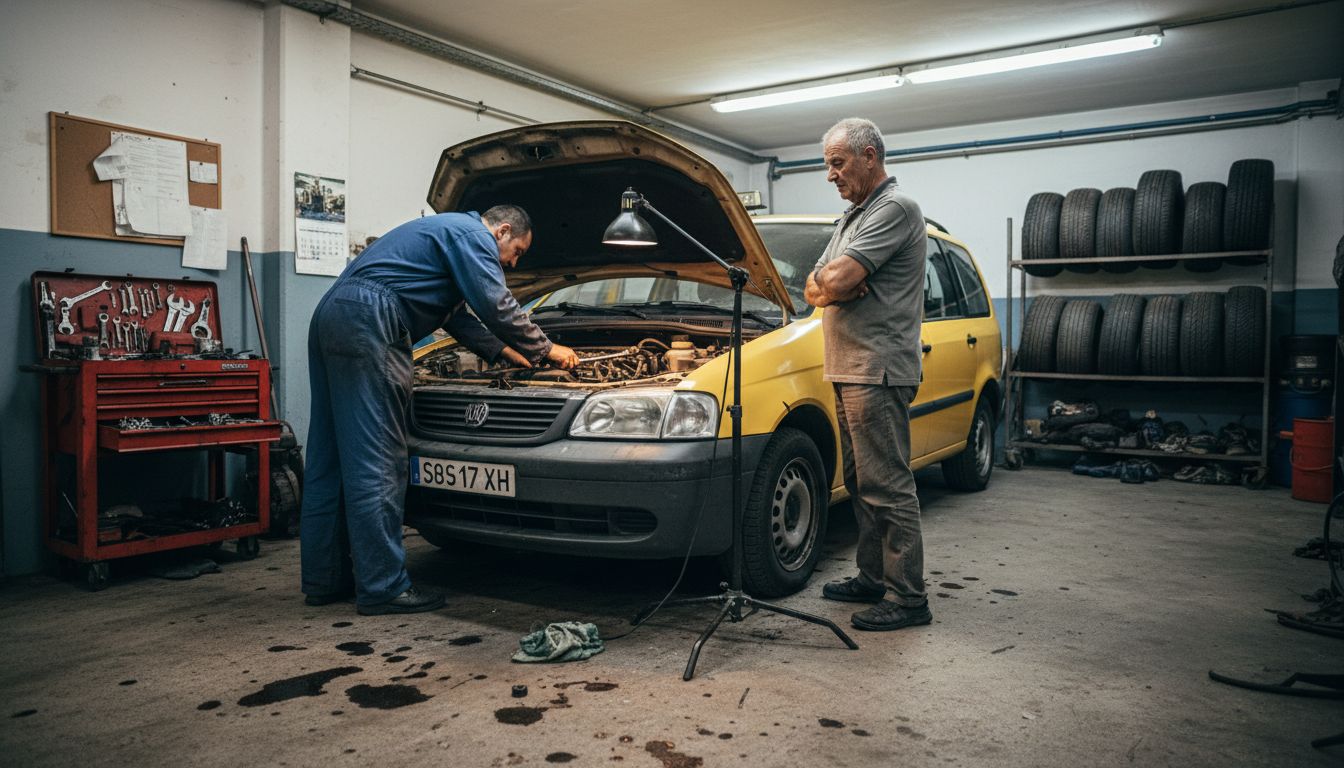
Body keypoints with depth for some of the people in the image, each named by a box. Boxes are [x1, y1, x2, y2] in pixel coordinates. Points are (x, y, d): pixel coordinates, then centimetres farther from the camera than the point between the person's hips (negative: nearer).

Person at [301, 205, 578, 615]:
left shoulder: (447, 230, 32)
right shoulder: (472, 236, 1)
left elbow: (458, 315, 37)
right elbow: (497, 308, -5)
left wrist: (503, 351, 36)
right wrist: (545, 350, 8)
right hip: (367, 323, -11)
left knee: (331, 457, 11)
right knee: (376, 461, -9)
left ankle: (324, 579, 18)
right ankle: (383, 587, -4)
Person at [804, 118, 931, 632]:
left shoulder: (895, 209, -11)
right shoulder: (852, 218, 22)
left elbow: (836, 281, -21)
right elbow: (814, 289, 16)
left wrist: (830, 281, 2)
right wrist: (836, 287, -6)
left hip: (879, 371, -10)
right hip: (849, 370, 10)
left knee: (888, 487, -7)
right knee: (861, 484, 15)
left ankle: (908, 598, 2)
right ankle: (873, 580, 26)